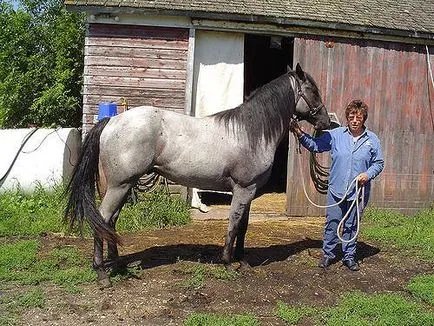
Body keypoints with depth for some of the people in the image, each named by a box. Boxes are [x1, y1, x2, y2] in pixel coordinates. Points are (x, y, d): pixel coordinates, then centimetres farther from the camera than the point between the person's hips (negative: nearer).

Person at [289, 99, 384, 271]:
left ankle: (349, 256, 27)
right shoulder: (335, 135, -1)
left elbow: (379, 163, 5)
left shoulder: (372, 139, 0)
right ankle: (328, 254, 23)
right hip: (336, 190, 0)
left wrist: (368, 174, -12)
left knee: (351, 226, 12)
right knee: (332, 223, 7)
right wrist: (300, 134, -11)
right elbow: (315, 145, 2)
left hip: (358, 192, 0)